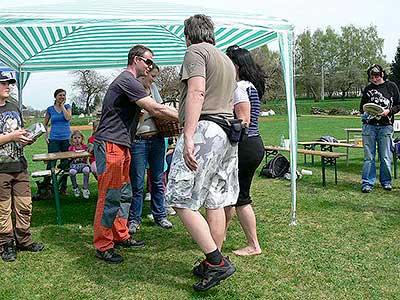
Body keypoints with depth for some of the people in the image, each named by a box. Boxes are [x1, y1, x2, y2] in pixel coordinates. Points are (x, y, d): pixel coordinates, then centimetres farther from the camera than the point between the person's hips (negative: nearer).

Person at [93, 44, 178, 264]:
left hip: (120, 145, 11)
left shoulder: (129, 82, 21)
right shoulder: (127, 80, -14)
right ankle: (103, 246, 3)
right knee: (110, 197, -6)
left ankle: (120, 237, 26)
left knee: (124, 195, 15)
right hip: (110, 145, -11)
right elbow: (156, 109, -19)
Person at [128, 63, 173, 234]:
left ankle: (160, 215, 22)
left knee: (158, 181, 11)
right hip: (138, 141, -6)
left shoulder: (153, 88, 16)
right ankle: (134, 219, 12)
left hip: (157, 140, 6)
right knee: (137, 183, -1)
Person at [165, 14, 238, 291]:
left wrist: (188, 137, -24)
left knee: (182, 201, -6)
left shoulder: (196, 51, -2)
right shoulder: (227, 60, 26)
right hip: (228, 133, 9)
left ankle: (216, 262, -9)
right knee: (215, 202, 11)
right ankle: (213, 262, 18)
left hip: (204, 130, -9)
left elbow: (196, 93, -17)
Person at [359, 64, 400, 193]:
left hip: (386, 126, -1)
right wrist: (364, 112, -3)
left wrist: (389, 111, -11)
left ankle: (386, 182, 19)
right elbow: (362, 106, 19)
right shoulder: (368, 88, 10)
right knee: (369, 157, 0)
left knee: (386, 157, 4)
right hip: (369, 126, 1)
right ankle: (367, 183, 5)